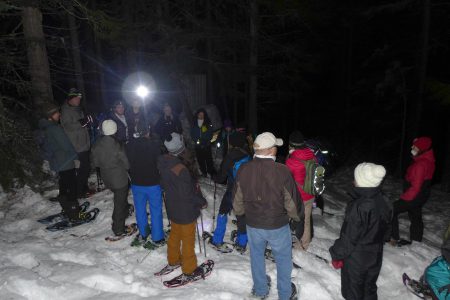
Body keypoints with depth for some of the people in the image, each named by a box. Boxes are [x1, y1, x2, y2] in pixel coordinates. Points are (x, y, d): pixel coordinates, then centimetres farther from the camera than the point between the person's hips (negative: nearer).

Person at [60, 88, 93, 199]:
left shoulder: (78, 109, 16)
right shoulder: (66, 111, -10)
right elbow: (67, 126, -21)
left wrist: (88, 121, 3)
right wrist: (82, 122, -30)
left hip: (85, 144, 9)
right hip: (77, 147, -9)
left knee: (86, 167, 16)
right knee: (82, 169, -5)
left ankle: (84, 188, 30)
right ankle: (79, 192, 8)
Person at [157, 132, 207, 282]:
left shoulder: (163, 162, -9)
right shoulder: (181, 169, -34)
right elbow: (187, 195, -27)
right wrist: (202, 201, -11)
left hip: (172, 208, 8)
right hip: (186, 211, -7)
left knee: (174, 234, 27)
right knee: (188, 239, 11)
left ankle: (173, 261, 47)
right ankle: (189, 271, 28)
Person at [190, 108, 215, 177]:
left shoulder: (208, 124, 1)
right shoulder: (194, 124, 7)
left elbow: (210, 135, -1)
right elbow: (192, 134, 8)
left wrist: (202, 140, -12)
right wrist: (196, 140, -8)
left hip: (206, 145, -2)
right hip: (198, 145, 2)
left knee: (208, 159, -5)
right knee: (200, 160, 5)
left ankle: (211, 173, 6)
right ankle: (203, 173, 18)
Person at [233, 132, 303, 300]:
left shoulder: (243, 170, -14)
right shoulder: (282, 171, -25)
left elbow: (237, 201, -2)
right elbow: (292, 202, -15)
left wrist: (240, 213, 19)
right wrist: (297, 216, 6)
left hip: (253, 225, 3)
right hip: (278, 226, -2)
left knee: (256, 255, 24)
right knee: (283, 258, 20)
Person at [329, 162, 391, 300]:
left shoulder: (358, 207, -31)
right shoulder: (382, 201, -8)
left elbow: (348, 237, -24)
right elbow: (385, 231, 7)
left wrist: (337, 255, -10)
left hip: (356, 259, -7)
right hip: (375, 257, 7)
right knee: (370, 286, 26)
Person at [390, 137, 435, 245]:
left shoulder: (421, 164, -29)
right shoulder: (427, 160, 2)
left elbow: (415, 187, -29)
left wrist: (404, 198, -20)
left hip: (414, 196, -10)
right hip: (421, 195, 10)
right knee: (415, 217, 22)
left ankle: (394, 238, 3)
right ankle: (416, 240, 38)